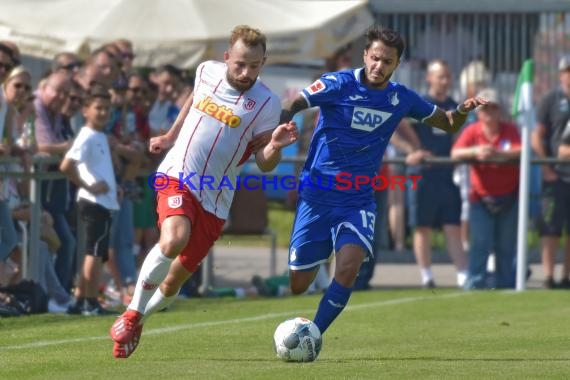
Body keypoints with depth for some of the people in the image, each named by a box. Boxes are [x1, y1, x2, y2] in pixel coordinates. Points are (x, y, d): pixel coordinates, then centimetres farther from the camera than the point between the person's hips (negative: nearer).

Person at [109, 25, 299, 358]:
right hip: (177, 177, -1)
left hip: (215, 201, 1)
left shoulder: (266, 103, -5)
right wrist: (170, 136, 31)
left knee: (174, 281, 5)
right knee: (174, 240, -31)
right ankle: (132, 315, -14)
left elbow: (264, 164, -3)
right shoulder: (207, 72, 2)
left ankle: (135, 322, 34)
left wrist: (274, 147, -23)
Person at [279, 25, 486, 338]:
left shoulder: (402, 99, 2)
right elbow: (291, 107, -16)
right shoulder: (339, 84, -10)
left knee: (347, 270, -23)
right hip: (316, 197, -2)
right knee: (296, 285, 2)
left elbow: (448, 124, 14)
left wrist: (462, 111, -8)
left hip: (358, 201, 2)